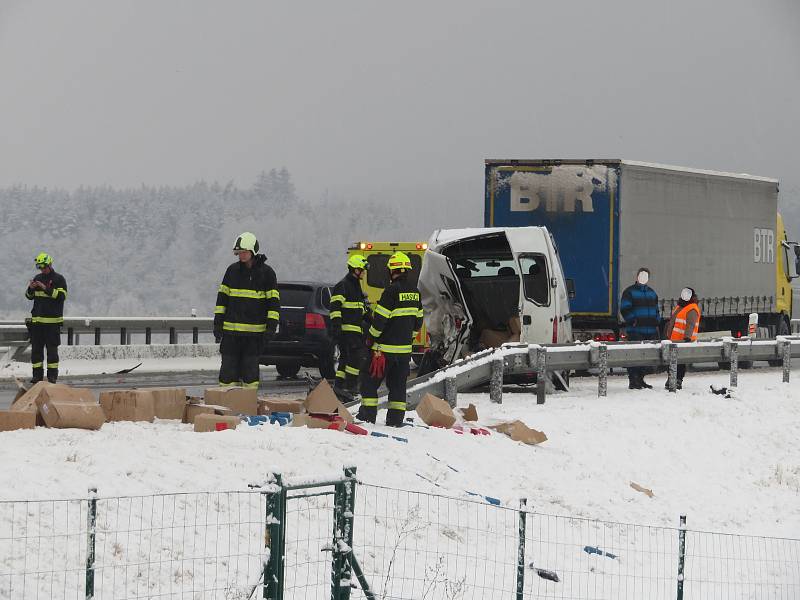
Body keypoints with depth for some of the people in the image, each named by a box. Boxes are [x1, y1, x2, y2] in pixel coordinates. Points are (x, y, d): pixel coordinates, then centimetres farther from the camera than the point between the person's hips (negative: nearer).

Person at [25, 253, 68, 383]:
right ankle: (37, 374, 8)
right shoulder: (38, 278, 15)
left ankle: (52, 375, 1)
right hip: (37, 319, 5)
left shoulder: (59, 279, -1)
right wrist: (30, 289, -2)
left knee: (52, 348, -3)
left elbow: (61, 296, -14)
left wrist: (46, 288, -19)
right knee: (36, 348, 3)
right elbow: (29, 296, 20)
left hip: (52, 320, -5)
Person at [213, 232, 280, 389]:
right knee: (229, 365, 1)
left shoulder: (266, 272, -1)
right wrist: (218, 322, 5)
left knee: (250, 365, 3)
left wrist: (271, 325, -7)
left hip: (254, 331, -2)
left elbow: (274, 301, 0)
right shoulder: (232, 270, 8)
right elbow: (222, 296, 12)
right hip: (231, 329, 2)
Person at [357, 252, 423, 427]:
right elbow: (418, 320, 15)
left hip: (386, 347, -7)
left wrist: (370, 338, -4)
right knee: (398, 384, 12)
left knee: (370, 380, 3)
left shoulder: (392, 291, -16)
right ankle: (396, 418, 10)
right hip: (405, 348, 7)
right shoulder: (415, 292, 8)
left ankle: (368, 415, 0)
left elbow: (380, 319, -17)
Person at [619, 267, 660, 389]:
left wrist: (656, 324, 15)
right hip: (635, 330, -7)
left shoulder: (652, 292, 20)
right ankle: (633, 381, -10)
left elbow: (656, 310, 27)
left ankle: (640, 379, 18)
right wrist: (633, 321, -16)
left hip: (650, 331, 7)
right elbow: (625, 309, -6)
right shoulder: (629, 292, 0)